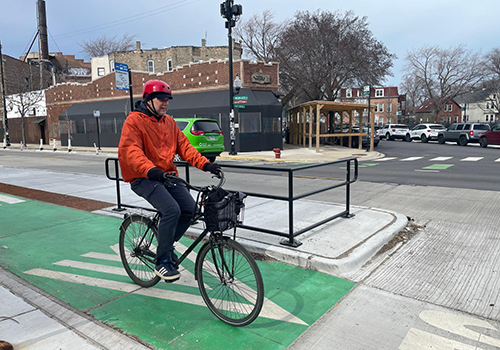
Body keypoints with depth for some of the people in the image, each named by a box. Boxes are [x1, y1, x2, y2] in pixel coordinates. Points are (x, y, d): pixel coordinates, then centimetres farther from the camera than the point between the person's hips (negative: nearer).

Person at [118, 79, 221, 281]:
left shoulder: (169, 122, 14)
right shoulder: (134, 121, -7)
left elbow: (183, 146, 9)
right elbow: (131, 151, -20)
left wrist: (205, 164, -5)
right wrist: (149, 169, -39)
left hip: (167, 175, 7)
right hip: (144, 179, -6)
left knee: (190, 208, -10)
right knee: (172, 210, -25)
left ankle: (167, 245, 15)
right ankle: (162, 261, -8)